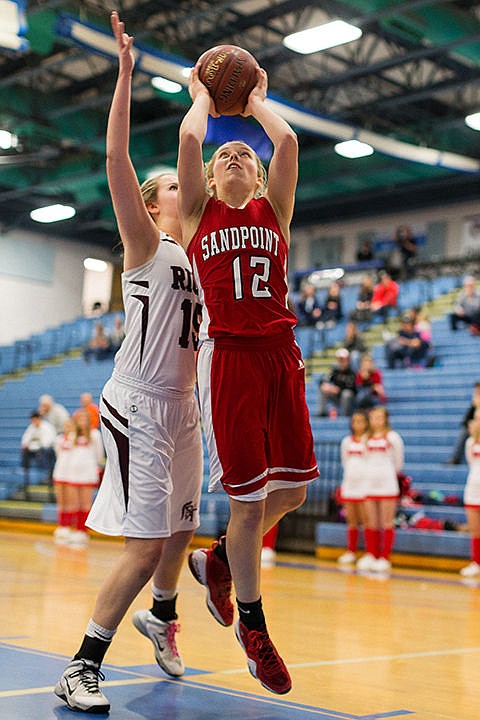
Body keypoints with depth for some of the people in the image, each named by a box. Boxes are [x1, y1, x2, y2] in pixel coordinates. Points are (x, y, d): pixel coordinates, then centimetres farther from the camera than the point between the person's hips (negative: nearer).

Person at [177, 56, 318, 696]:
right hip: (228, 354, -3)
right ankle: (252, 625, 17)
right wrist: (203, 95, 16)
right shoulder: (199, 212, 11)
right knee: (248, 498, -2)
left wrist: (257, 102, 18)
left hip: (280, 353, 4)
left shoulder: (274, 211, 16)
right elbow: (189, 138, -1)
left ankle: (218, 561, 32)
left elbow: (287, 142, 3)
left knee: (293, 487, 5)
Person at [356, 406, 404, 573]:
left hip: (387, 484, -5)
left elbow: (398, 461, 5)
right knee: (370, 523, 6)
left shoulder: (392, 437, -2)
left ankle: (385, 558, 0)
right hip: (370, 483, 5)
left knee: (386, 523, -2)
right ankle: (370, 555, 13)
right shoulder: (367, 438, 11)